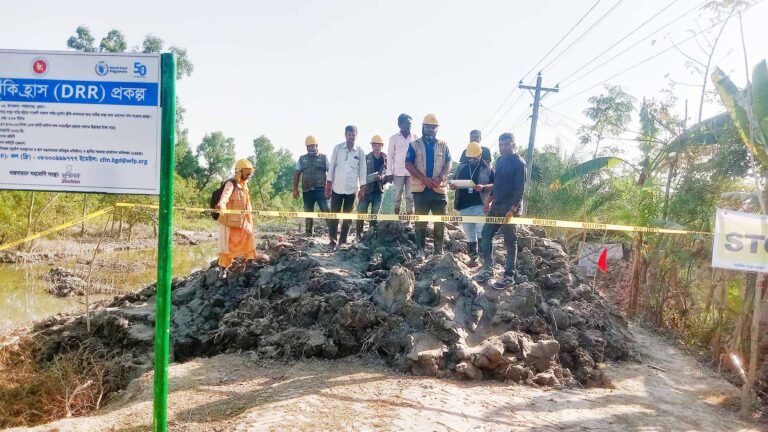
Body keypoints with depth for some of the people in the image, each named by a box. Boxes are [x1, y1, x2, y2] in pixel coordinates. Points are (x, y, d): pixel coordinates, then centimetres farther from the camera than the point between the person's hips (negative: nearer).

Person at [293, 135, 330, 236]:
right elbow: (296, 174, 10)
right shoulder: (302, 159, 11)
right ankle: (309, 235, 19)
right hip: (307, 191, 3)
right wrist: (295, 189, 3)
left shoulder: (323, 158, 3)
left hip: (321, 190, -3)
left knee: (326, 211, -9)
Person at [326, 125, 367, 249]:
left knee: (347, 216, 7)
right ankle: (333, 240, 3)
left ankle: (343, 240, 14)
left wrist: (362, 189, 0)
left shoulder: (360, 151, 1)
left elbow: (362, 170, 3)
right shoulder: (338, 148, 0)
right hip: (337, 187, 0)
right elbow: (331, 167, 2)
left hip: (351, 188, 0)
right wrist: (328, 185, -2)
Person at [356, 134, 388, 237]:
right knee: (361, 212, -2)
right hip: (366, 190, -2)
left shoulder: (386, 159, 5)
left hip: (378, 191, 2)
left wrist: (382, 177, -16)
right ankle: (358, 234, 7)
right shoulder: (366, 158, 1)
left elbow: (388, 174, 3)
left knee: (375, 214, 7)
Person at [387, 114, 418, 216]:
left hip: (412, 171, 0)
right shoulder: (394, 138, 4)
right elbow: (390, 156, 4)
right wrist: (389, 172, -2)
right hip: (398, 171, 0)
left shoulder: (415, 137, 5)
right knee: (397, 195, 4)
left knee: (410, 196, 2)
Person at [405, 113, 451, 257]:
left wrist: (441, 177, -16)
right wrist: (424, 179, -16)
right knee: (420, 221, 3)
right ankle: (420, 250, 10)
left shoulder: (443, 145, 10)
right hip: (420, 189, -1)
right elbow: (408, 164, -5)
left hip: (439, 188, 2)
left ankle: (439, 250, 12)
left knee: (440, 221, 3)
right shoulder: (414, 145, 4)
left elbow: (448, 163, 5)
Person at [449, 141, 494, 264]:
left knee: (481, 234, -14)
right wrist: (452, 185, -5)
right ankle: (473, 258, 21)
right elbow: (454, 183, 20)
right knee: (469, 235, 11)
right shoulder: (462, 167, 14)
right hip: (464, 206, 4)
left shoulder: (487, 168, 2)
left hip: (480, 205, -4)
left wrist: (483, 187, -21)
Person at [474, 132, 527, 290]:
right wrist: (489, 199, 17)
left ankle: (509, 276, 9)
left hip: (510, 208, -8)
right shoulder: (500, 161, 12)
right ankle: (488, 269, 18)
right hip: (496, 205, 8)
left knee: (510, 241, 0)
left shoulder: (519, 163, -11)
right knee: (485, 235, 7)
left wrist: (512, 209, -21)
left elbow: (520, 189, -16)